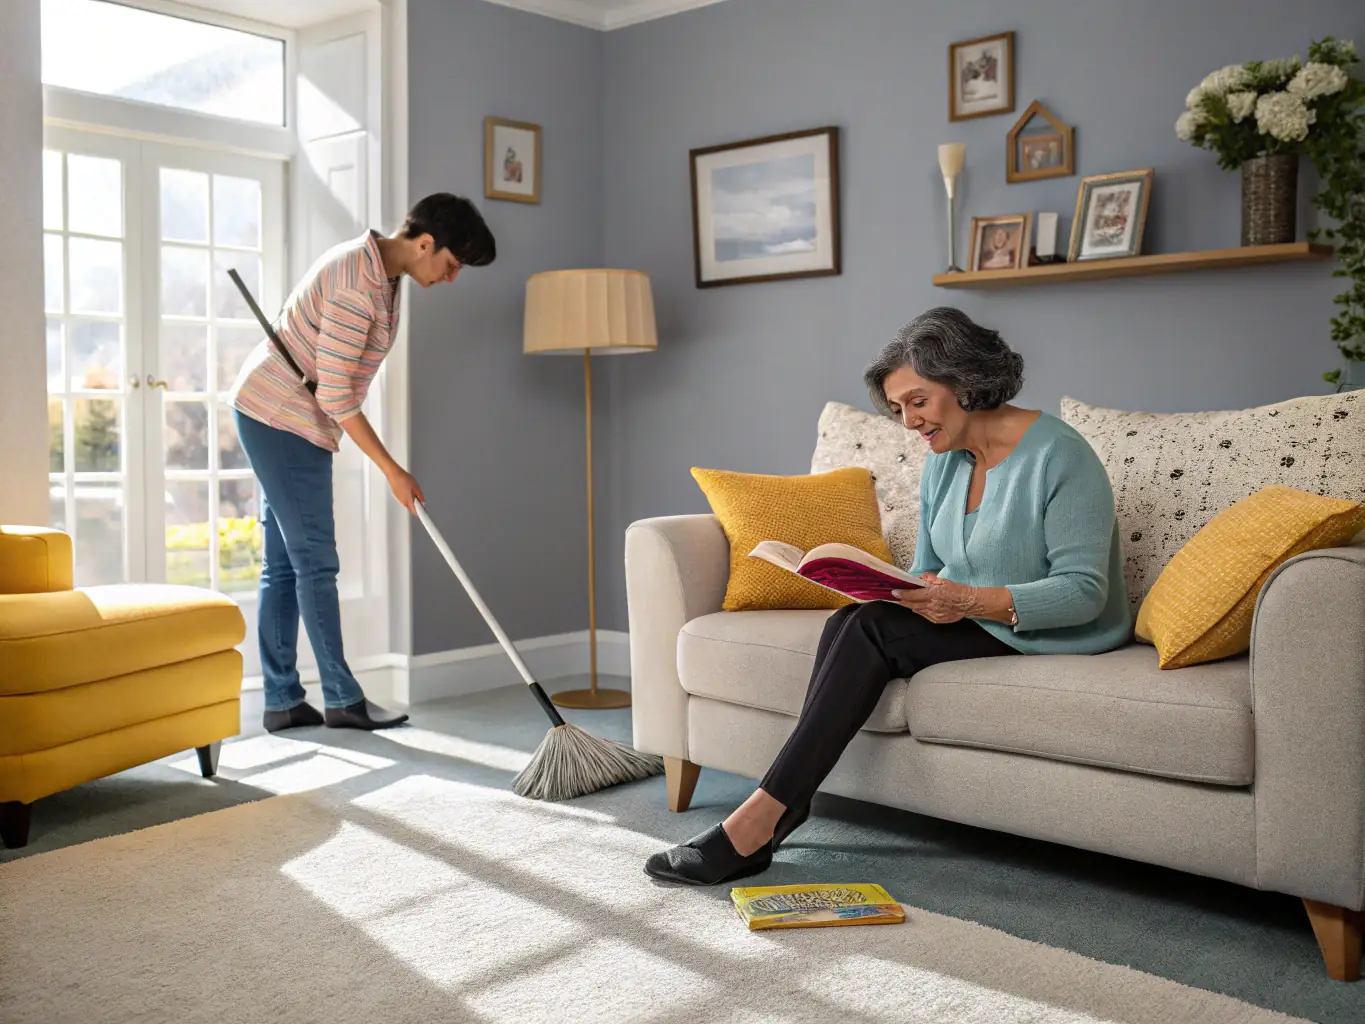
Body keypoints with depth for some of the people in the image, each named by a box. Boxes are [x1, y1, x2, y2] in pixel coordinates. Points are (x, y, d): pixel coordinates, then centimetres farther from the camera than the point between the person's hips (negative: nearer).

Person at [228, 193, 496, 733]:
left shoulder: (377, 268, 7)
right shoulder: (358, 284, -25)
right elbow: (334, 393, -25)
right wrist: (393, 471, -21)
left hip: (279, 416, 10)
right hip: (283, 418, -10)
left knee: (284, 564, 9)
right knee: (315, 561, -4)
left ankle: (282, 701, 14)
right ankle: (342, 697, 6)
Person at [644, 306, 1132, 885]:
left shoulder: (1061, 457, -15)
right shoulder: (944, 462, 9)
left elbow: (1084, 591, -19)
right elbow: (927, 569, 15)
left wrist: (972, 601, -30)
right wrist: (899, 592, -8)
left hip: (1050, 635, -7)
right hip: (966, 619, 7)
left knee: (874, 626, -26)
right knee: (852, 620, -22)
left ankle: (765, 813, -26)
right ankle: (782, 808, -25)